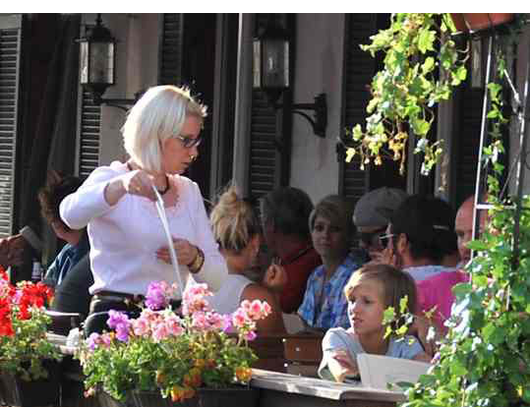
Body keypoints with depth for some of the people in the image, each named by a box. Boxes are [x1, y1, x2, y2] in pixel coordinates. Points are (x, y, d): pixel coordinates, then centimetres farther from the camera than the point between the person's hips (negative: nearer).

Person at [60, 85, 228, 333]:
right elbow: (71, 214, -23)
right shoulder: (110, 179, 1)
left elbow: (217, 278, 16)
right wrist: (120, 186, -40)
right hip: (116, 318, -5)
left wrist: (194, 258, -6)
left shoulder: (189, 191, 17)